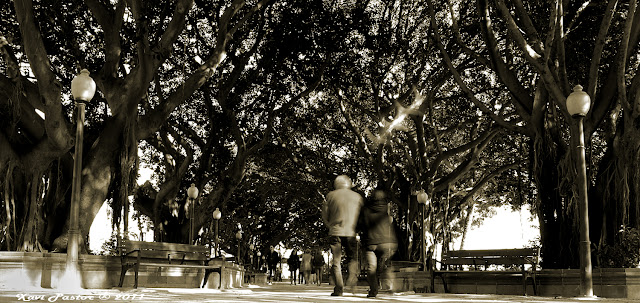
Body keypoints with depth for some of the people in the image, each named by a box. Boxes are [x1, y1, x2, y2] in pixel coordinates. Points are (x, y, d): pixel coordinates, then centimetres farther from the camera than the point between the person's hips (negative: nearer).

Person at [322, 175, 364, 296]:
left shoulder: (331, 195, 6)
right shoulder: (357, 196, 9)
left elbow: (325, 216, 10)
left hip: (335, 232, -1)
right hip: (351, 232, 1)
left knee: (336, 260, 4)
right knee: (352, 258, 13)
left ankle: (339, 288, -4)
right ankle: (352, 277, -13)